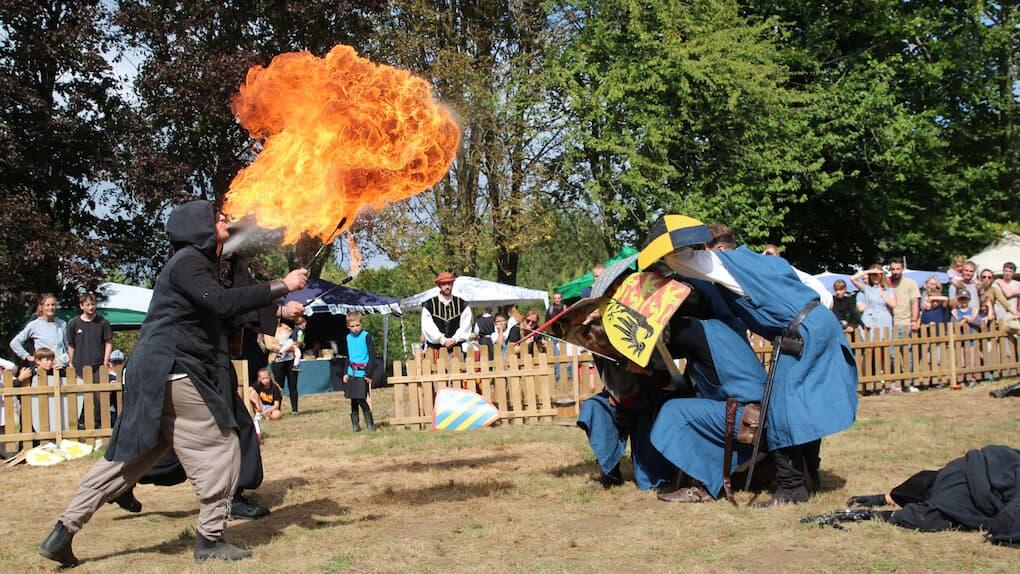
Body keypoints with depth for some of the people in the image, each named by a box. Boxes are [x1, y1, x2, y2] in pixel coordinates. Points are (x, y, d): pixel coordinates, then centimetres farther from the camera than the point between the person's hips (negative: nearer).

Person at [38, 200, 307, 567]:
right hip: (169, 373, -10)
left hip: (159, 374, 10)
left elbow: (218, 310, 23)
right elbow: (222, 303, -25)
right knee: (219, 448, -2)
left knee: (129, 456, 12)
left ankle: (64, 531, 12)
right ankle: (210, 539, 5)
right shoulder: (187, 261, -11)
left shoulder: (198, 262, 21)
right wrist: (280, 286, -23)